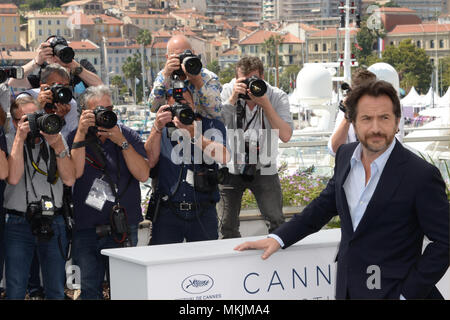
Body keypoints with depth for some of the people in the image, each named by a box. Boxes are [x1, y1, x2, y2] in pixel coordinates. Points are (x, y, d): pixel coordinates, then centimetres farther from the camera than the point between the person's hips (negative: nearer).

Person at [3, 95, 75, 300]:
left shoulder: (56, 139, 8)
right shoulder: (9, 142, 0)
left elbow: (69, 179, -3)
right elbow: (12, 178, -17)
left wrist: (57, 146, -13)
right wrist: (20, 139, -15)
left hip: (53, 223, 2)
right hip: (18, 223, -2)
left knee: (56, 290, 6)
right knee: (15, 290, -1)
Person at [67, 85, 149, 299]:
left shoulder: (129, 136, 4)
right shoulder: (76, 138, 4)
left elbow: (143, 175, -8)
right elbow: (74, 173, -14)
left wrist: (122, 142, -15)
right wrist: (82, 133, -17)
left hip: (123, 228, 0)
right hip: (86, 228, 0)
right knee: (89, 289, 4)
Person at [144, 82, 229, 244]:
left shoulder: (212, 126, 7)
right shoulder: (161, 130, 12)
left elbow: (224, 158, -12)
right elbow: (149, 162, -4)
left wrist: (192, 133, -17)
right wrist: (157, 128, -14)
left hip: (203, 214, 0)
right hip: (167, 212, 0)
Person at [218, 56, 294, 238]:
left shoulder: (277, 97, -9)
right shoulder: (228, 91, -6)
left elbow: (286, 136, -20)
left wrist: (265, 104, -24)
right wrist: (233, 98, -26)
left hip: (264, 169, -1)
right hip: (231, 168, 1)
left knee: (277, 223, -2)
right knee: (227, 226, 4)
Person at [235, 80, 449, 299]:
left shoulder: (421, 175, -17)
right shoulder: (345, 156, 2)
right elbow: (325, 204, 16)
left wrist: (408, 294, -15)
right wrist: (278, 239, 8)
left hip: (390, 293, -5)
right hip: (346, 289, 6)